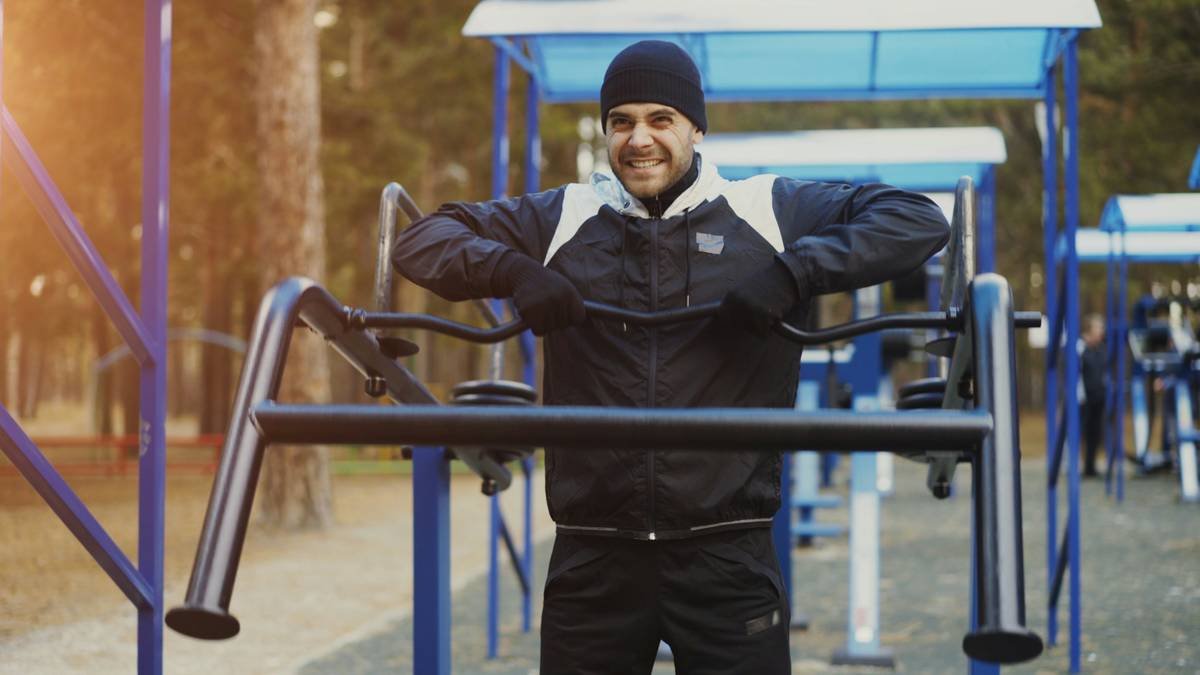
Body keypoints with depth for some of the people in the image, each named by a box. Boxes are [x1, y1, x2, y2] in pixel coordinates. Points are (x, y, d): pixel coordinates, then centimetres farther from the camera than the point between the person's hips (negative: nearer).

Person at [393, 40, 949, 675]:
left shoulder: (770, 212, 4)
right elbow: (421, 237, 11)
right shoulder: (560, 219, 10)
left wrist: (794, 272, -16)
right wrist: (512, 271, -10)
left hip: (726, 552, -1)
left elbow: (918, 218, -1)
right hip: (593, 557, 2)